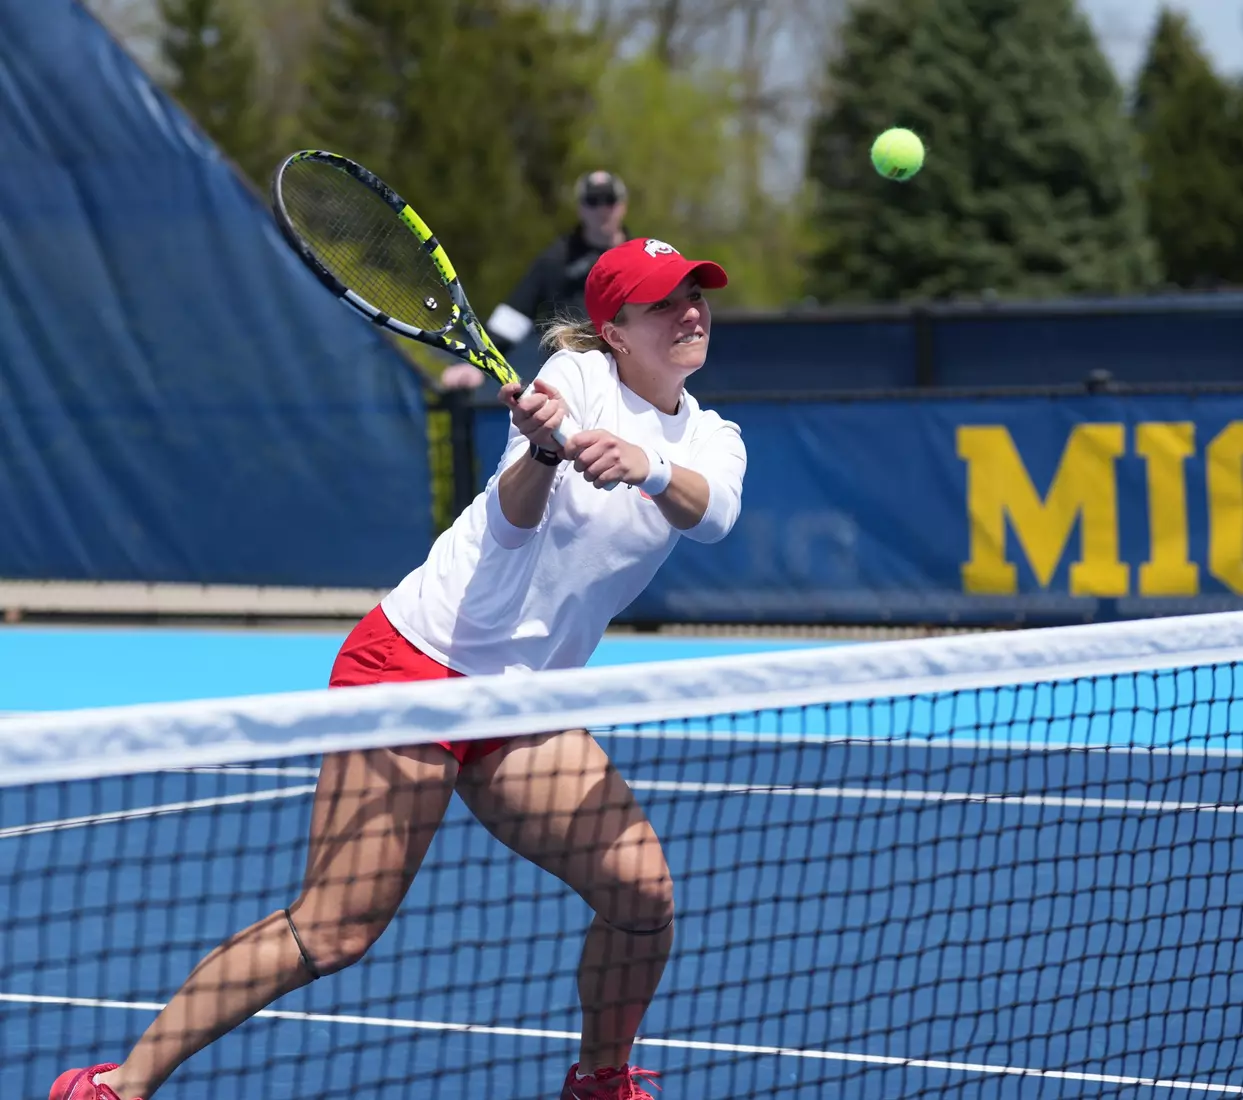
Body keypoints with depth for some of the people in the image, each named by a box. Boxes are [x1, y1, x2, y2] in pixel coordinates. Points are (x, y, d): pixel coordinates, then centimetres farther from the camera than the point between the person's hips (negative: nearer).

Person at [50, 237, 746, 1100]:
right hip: (417, 663, -6)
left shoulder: (711, 439, 7)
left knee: (642, 888, -9)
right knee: (335, 931, -12)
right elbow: (512, 522, -19)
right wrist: (545, 450, -40)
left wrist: (648, 466, -38)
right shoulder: (578, 378, -6)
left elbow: (714, 513, -17)